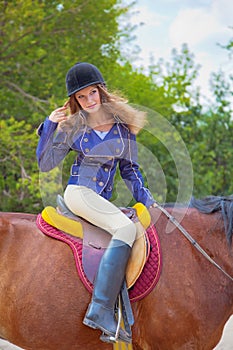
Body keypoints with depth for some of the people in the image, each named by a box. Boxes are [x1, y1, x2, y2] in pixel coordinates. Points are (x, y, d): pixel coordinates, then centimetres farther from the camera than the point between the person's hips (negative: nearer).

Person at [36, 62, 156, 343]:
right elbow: (45, 164, 5)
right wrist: (49, 126, -2)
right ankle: (100, 310, -38)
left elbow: (129, 168, 17)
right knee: (125, 227, -29)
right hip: (79, 192, -5)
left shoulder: (124, 124, 11)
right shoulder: (72, 128, 6)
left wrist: (145, 198, 6)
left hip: (101, 200, 5)